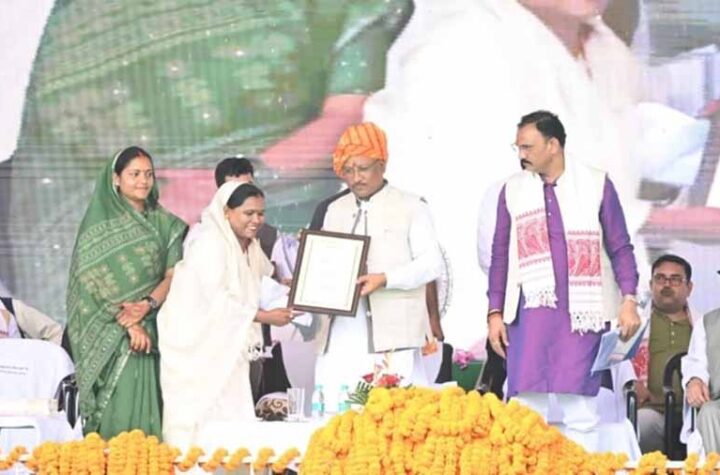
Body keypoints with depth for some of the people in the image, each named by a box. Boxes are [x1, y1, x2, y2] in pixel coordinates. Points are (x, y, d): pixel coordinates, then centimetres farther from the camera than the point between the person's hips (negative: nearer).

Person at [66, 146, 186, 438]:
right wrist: (128, 324, -15)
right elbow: (92, 280, -6)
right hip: (110, 335, -3)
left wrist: (147, 304, -15)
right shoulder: (100, 224, 2)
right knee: (117, 410, -9)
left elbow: (173, 274, 4)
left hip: (153, 330, 3)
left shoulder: (165, 225, 13)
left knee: (148, 410, -1)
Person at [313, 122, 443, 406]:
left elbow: (431, 263, -3)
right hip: (340, 335, 4)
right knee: (333, 407, -3)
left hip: (390, 335, -4)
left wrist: (385, 279, -17)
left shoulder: (410, 208, 5)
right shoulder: (335, 210, 21)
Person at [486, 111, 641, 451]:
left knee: (580, 413, 0)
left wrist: (629, 299, -5)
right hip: (530, 311, 2)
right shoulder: (513, 189, 10)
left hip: (581, 314, -2)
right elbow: (500, 255, 13)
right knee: (526, 409, -2)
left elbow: (620, 247, 5)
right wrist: (495, 312, 8)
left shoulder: (596, 185, 3)